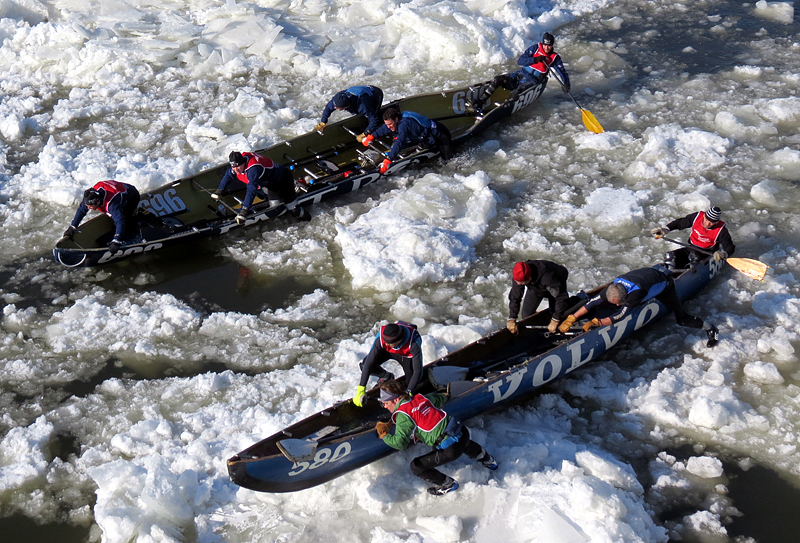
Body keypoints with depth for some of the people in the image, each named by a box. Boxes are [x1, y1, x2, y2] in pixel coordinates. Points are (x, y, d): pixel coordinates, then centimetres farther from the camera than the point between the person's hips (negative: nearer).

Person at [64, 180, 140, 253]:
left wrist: (116, 242, -56)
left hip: (132, 197, -7)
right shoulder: (91, 194, -26)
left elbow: (120, 222, -51)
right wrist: (72, 227, -12)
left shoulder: (111, 204, -47)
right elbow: (81, 210, -13)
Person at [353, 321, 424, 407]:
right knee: (364, 365, -19)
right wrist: (361, 389, -40)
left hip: (407, 355, -1)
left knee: (410, 383, -17)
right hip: (387, 351, 2)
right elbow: (368, 364, -36)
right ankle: (386, 377, 10)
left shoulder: (414, 343, -44)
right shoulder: (381, 337, -40)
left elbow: (418, 371, -42)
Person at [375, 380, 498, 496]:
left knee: (416, 467, 3)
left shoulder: (403, 415, -11)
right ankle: (488, 460, 67)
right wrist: (445, 396, 53)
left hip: (451, 450, -8)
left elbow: (400, 443, -18)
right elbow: (439, 399, 30)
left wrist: (384, 435, -1)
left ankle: (448, 485, 18)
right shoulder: (420, 397, 10)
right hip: (463, 432, 8)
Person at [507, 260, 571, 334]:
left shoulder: (547, 278, -49)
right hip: (535, 287, 4)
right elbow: (514, 298, -22)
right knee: (526, 315, -3)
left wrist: (555, 321, -41)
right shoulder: (519, 276, -34)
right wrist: (512, 319, -27)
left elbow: (562, 297, -43)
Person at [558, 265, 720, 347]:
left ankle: (709, 328, 14)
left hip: (665, 283, -6)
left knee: (681, 319, -5)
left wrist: (596, 323, -52)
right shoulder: (614, 287, -29)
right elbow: (594, 302, -27)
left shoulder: (636, 292, -46)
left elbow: (620, 316, -47)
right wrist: (571, 318, -33)